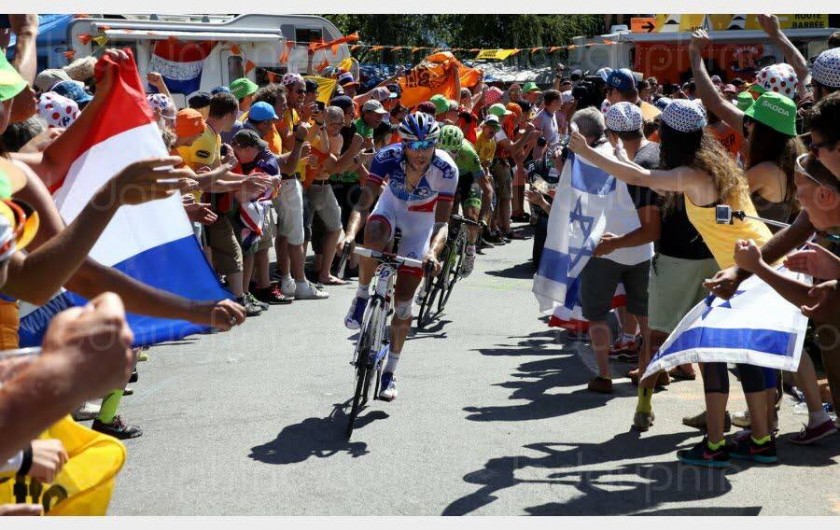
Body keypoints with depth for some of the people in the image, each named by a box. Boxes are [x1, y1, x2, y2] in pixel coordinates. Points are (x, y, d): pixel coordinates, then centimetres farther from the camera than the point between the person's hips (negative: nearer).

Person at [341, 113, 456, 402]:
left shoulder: (446, 169, -33)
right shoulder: (387, 157, -31)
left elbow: (442, 223, -35)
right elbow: (363, 203, -37)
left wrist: (432, 252, -54)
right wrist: (350, 234, -55)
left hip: (421, 221, 0)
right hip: (392, 206, 1)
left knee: (403, 299, -3)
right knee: (373, 236, -38)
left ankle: (390, 372, 12)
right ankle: (361, 297, -10)